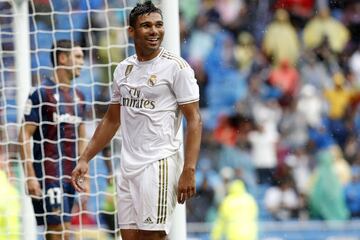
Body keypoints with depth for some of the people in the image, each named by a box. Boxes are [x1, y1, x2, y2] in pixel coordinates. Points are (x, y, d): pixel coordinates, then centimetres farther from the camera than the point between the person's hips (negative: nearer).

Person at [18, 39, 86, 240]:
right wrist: (30, 176, -16)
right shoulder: (42, 94, -8)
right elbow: (24, 136, -10)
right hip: (49, 176, -7)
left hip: (70, 176, 7)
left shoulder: (78, 97, 15)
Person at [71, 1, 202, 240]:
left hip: (159, 164, -6)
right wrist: (85, 159, 16)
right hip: (128, 165, 6)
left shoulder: (176, 66, -6)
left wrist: (189, 171, -18)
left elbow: (194, 120, -10)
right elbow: (111, 120, 22)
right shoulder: (123, 69, 13)